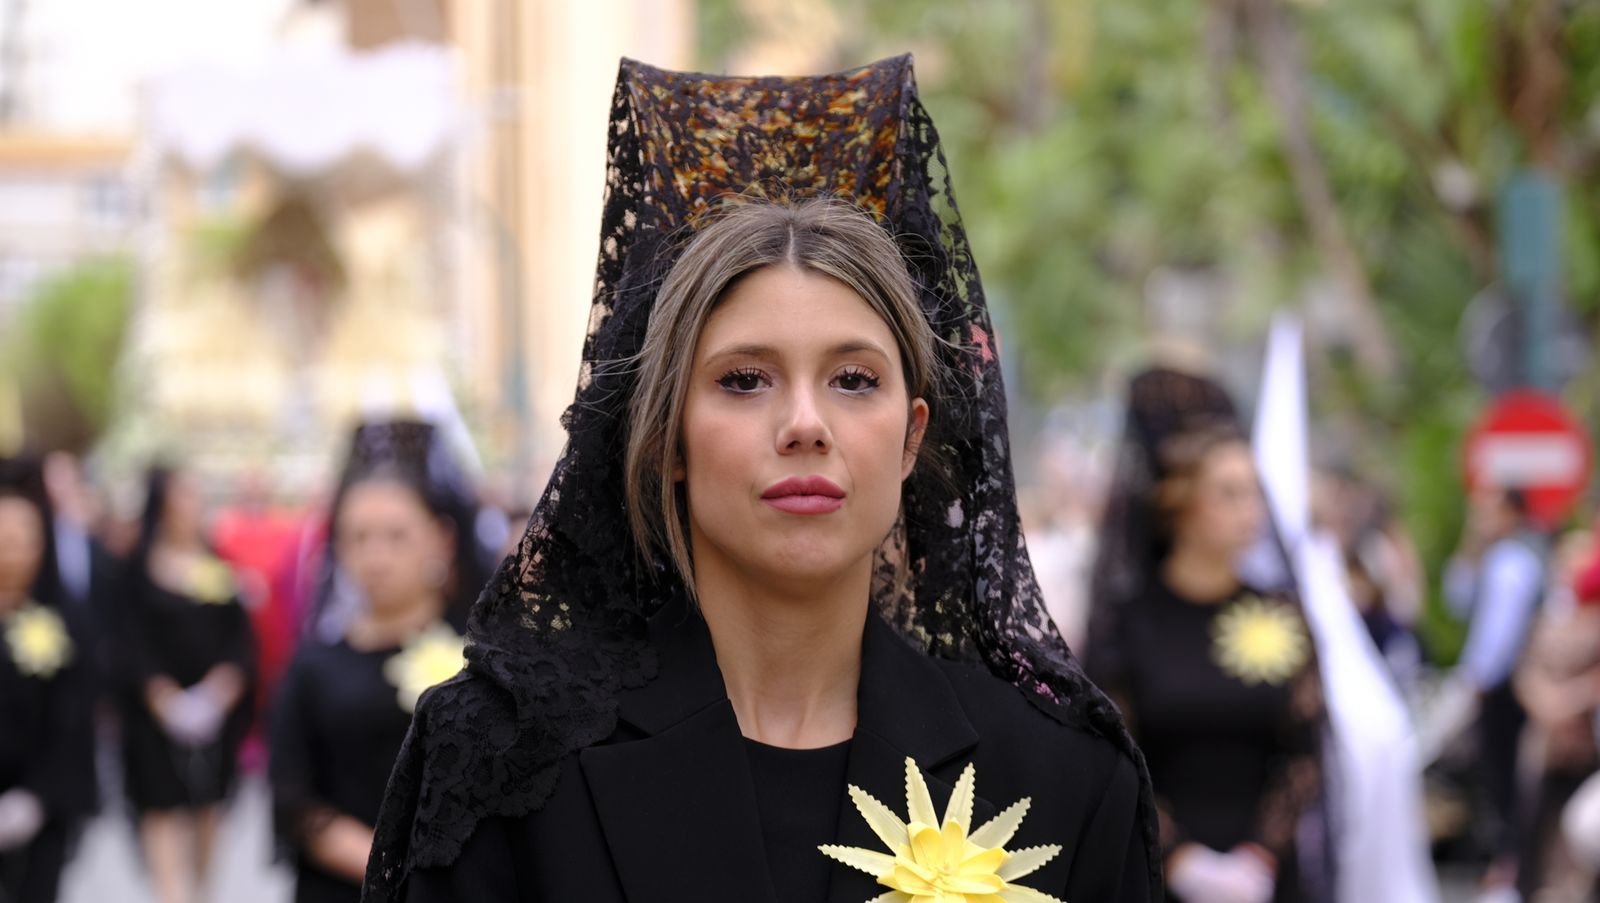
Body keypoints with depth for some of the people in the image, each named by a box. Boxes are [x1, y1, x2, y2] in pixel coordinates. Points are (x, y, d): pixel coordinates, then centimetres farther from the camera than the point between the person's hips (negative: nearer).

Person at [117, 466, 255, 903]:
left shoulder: (219, 563, 10)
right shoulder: (139, 567, -3)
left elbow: (240, 629, 6)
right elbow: (132, 638, -8)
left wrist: (227, 679, -10)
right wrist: (159, 691, -18)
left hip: (217, 700, 4)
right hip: (159, 703, -4)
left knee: (208, 804, 9)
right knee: (164, 806, -8)